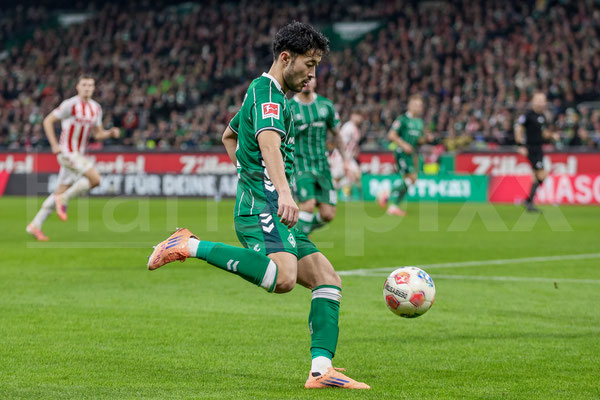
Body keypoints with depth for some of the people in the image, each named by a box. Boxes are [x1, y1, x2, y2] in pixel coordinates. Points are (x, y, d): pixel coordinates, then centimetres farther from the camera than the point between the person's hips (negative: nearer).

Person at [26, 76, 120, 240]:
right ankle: (63, 199, -5)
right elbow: (48, 121, -8)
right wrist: (54, 145, -15)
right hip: (67, 151, -8)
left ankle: (35, 225, 14)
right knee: (95, 179, -20)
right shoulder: (71, 104, -11)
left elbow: (98, 134, 17)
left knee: (61, 192, 8)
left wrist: (111, 133, -4)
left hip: (78, 154, 8)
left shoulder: (96, 108, 11)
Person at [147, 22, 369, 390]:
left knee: (327, 278, 3)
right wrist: (283, 192, -42)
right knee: (283, 278, -34)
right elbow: (268, 142, -27)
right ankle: (192, 246, -22)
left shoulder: (263, 92, 25)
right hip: (263, 207, -10)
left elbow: (229, 136, 42)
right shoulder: (267, 92, -7)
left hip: (272, 213, 10)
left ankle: (321, 370, -5)